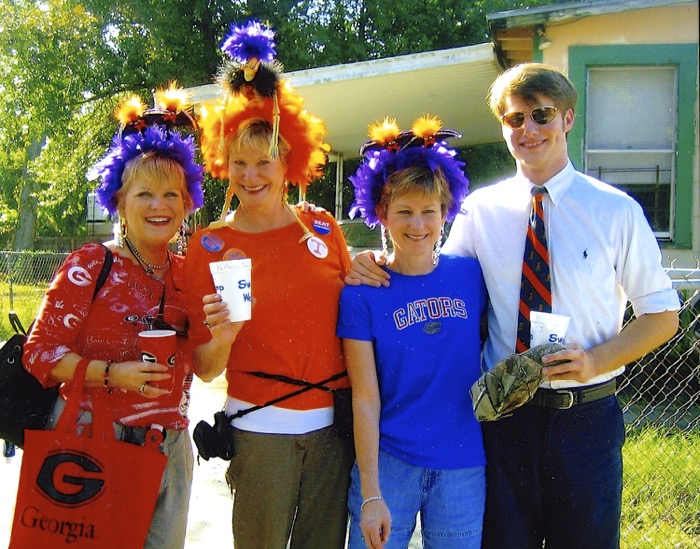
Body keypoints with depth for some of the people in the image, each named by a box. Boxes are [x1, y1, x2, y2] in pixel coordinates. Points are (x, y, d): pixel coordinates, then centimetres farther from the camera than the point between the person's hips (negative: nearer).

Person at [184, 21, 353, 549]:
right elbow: (205, 368, -2)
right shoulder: (209, 245, -2)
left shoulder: (322, 228, 4)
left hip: (334, 424, 3)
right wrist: (221, 336, -21)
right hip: (261, 430, -2)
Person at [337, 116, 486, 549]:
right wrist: (370, 493, -8)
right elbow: (366, 399, -7)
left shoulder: (472, 275, 0)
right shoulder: (362, 294, -6)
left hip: (464, 468, 2)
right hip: (388, 463, -2)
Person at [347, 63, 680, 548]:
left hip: (586, 414, -1)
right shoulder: (480, 210, 2)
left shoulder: (616, 211, -2)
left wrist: (595, 361, -14)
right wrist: (375, 269, -12)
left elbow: (662, 316, 2)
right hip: (504, 414, 1)